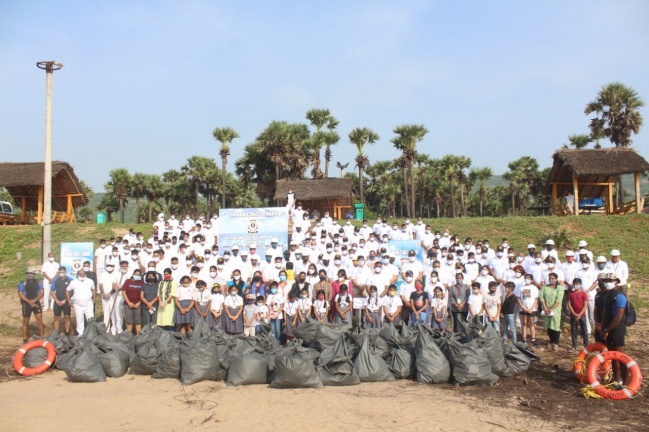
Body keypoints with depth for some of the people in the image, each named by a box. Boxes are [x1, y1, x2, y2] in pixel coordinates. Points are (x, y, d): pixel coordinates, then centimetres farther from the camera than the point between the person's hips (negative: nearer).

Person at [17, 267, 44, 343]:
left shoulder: (38, 282, 6)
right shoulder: (22, 283, -3)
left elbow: (41, 293, 1)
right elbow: (20, 294, -9)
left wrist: (34, 300, -14)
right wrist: (29, 302, -17)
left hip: (36, 303, 2)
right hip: (26, 304, -2)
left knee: (39, 320, -1)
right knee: (26, 322, 5)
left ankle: (42, 337, 5)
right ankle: (25, 339, 14)